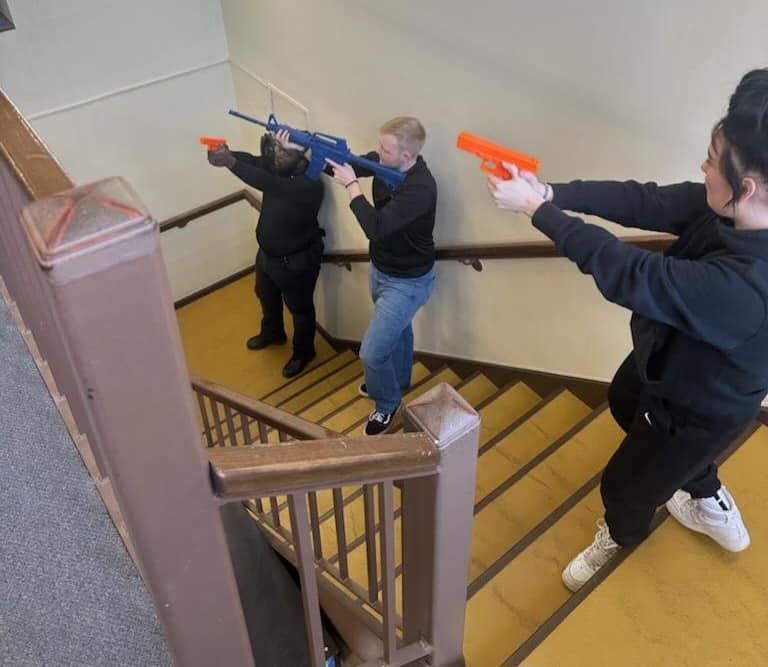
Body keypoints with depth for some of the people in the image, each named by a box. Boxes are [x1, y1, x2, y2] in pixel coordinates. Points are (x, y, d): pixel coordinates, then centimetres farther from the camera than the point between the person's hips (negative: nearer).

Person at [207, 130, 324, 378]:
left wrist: (231, 163, -53)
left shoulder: (310, 186, -33)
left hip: (296, 262, -8)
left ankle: (303, 352, 39)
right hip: (267, 253, 8)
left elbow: (269, 184, -45)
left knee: (300, 308, 15)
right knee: (266, 297, 30)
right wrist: (226, 153, -42)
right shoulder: (276, 167, -8)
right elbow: (252, 161, -20)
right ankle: (272, 333, 58)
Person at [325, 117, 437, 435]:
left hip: (407, 282, -8)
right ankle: (398, 380, 55)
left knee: (372, 352, -3)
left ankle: (387, 404, 25)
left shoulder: (420, 188, -35)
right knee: (397, 329, 30)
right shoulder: (385, 162, -11)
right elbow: (344, 167, -3)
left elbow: (375, 227, -41)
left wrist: (351, 185, -32)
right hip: (380, 269, 8)